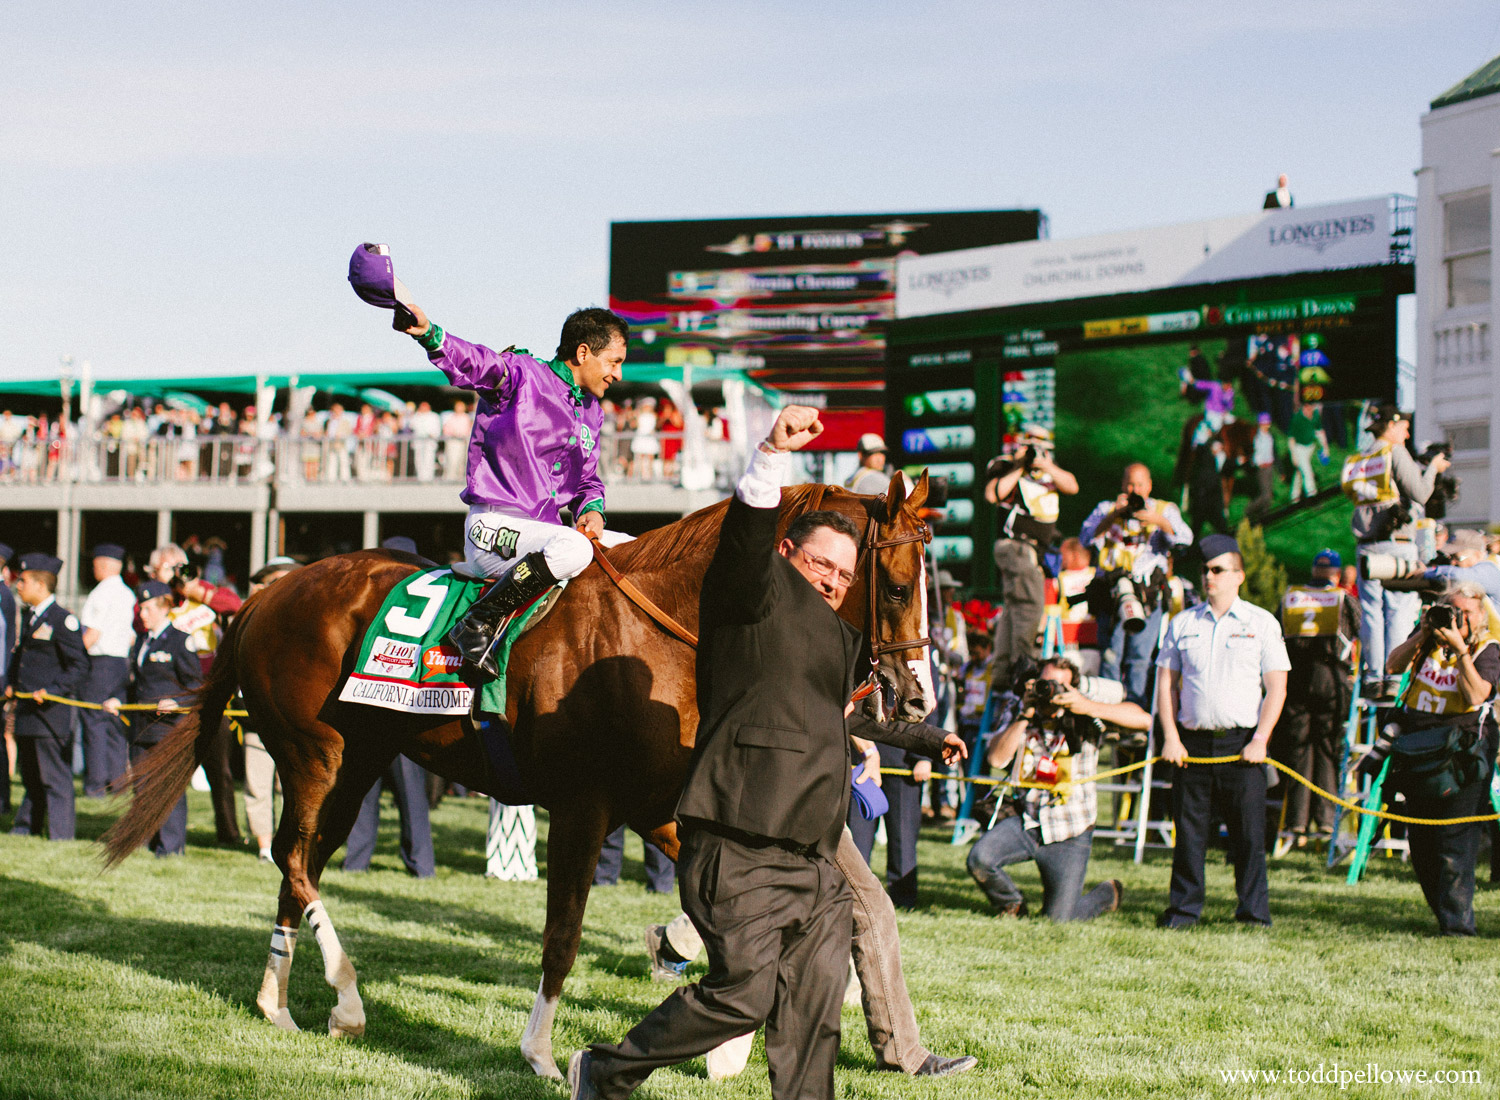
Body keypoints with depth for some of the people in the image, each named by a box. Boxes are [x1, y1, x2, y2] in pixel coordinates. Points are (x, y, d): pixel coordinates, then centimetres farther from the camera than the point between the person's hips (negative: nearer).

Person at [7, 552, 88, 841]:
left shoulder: (63, 620, -13)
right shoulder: (27, 616, 14)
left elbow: (80, 668, -12)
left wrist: (53, 691, -20)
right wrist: (12, 684, 14)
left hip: (52, 713, -8)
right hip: (26, 712, 8)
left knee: (55, 779, -4)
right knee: (30, 778, 18)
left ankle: (60, 837, -2)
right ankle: (25, 827, 28)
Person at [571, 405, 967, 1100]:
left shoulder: (835, 637, 27)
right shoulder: (758, 595, 0)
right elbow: (745, 533, -22)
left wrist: (925, 737, 60)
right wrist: (773, 454, -39)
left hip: (811, 857, 9)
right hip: (740, 847, -9)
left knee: (814, 1006, 2)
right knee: (744, 993, -12)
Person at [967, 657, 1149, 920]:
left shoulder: (1083, 720, -6)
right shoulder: (1021, 721, 4)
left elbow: (1143, 720, -18)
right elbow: (996, 759, -12)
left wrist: (1090, 708, -27)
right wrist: (1025, 716, -17)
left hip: (1069, 833, -3)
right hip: (1024, 821, 3)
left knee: (1058, 921, -4)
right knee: (979, 858, -25)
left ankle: (1108, 894, 30)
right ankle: (1012, 905, 8)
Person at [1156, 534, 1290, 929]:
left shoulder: (1261, 623, 5)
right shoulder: (1183, 624, 12)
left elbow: (1276, 687, 2)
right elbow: (1166, 681, 11)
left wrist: (1260, 740, -9)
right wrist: (1170, 737, -1)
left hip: (1242, 743, -2)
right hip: (1193, 741, 2)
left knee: (1249, 833, -3)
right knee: (1189, 831, 3)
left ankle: (1254, 912, 2)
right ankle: (1183, 908, 11)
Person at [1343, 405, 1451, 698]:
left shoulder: (1356, 461, 15)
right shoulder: (1396, 453, -5)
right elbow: (1420, 494, -10)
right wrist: (1433, 468, 8)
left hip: (1367, 547, 6)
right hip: (1397, 545, -5)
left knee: (1371, 613, 5)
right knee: (1400, 613, -2)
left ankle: (1373, 678, 2)